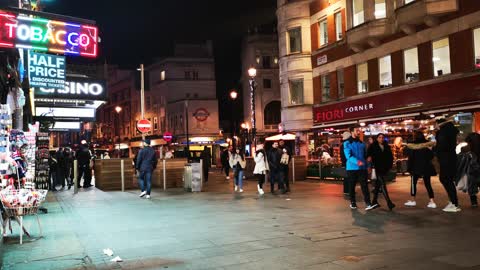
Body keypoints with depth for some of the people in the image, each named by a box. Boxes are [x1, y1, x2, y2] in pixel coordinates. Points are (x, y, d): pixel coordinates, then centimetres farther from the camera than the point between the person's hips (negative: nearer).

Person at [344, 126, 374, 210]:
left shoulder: (362, 143, 11)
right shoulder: (347, 143, -4)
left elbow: (365, 155, 19)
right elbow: (348, 155, -17)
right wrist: (357, 162, -33)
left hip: (362, 168, 3)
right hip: (352, 168, -2)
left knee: (364, 185, -8)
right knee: (352, 186, 8)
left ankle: (368, 203, -13)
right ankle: (353, 202, 22)